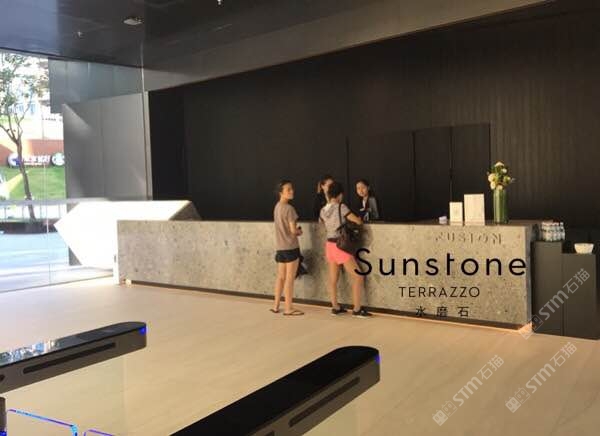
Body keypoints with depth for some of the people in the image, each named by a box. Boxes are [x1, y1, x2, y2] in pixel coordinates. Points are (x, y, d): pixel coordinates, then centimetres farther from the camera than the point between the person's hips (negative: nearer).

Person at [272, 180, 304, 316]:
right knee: (290, 278, -1)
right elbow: (293, 230, -17)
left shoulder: (277, 207, 11)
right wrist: (299, 231, 4)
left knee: (281, 277, 15)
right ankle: (288, 308, 4)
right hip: (291, 247, -8)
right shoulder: (289, 208, -15)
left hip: (280, 247, 8)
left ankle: (276, 306, 20)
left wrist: (296, 230, 6)